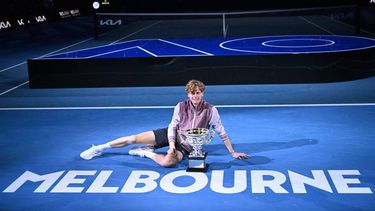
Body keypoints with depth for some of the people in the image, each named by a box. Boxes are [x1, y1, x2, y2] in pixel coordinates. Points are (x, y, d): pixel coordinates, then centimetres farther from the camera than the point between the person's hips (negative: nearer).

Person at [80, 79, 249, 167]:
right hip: (172, 135, 2)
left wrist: (233, 153, -8)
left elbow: (221, 133, -8)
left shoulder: (211, 110, -16)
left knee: (167, 162, -35)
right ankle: (101, 148, 10)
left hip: (186, 147, -2)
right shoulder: (181, 107, -11)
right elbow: (172, 126, -4)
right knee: (134, 139, -8)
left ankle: (147, 152, -5)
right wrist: (171, 145, -20)